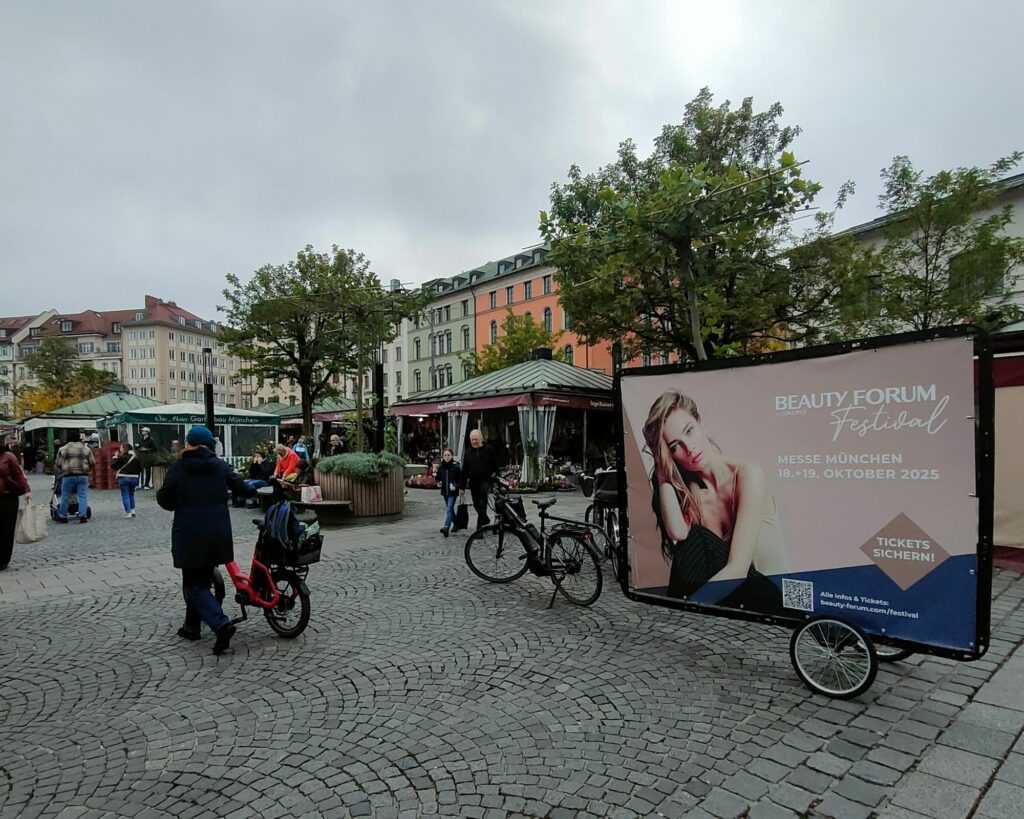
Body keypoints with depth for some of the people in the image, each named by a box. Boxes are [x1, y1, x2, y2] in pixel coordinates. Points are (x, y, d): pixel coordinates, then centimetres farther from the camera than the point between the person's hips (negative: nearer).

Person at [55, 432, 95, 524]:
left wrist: (61, 471, 23)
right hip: (83, 476, 0)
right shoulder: (86, 449, 8)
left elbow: (58, 464, 5)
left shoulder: (62, 449, 5)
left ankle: (62, 517, 17)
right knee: (83, 496, 1)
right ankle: (83, 516, -4)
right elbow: (92, 463, 7)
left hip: (68, 476, 0)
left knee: (65, 497, 10)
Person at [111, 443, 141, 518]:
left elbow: (113, 465, -8)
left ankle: (128, 512, -1)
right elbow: (140, 468, 8)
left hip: (123, 477, -4)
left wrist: (115, 457, 3)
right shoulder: (135, 457, 6)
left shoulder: (122, 457, -10)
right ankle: (132, 510, 16)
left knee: (125, 495, 2)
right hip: (134, 478, 4)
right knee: (131, 494, 19)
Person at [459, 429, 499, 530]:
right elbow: (464, 471, 11)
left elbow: (495, 466, 1)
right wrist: (461, 487, 8)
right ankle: (485, 519, 36)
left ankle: (479, 528, -7)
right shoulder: (468, 453, 9)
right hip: (473, 483, 4)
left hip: (486, 481, -4)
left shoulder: (488, 450, -1)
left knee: (482, 504, -11)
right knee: (476, 504, 11)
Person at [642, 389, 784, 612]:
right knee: (694, 540, -22)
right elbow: (678, 532, -24)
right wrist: (663, 475, -17)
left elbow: (738, 568, -24)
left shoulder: (748, 475, -16)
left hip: (766, 592, -4)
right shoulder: (687, 489, -1)